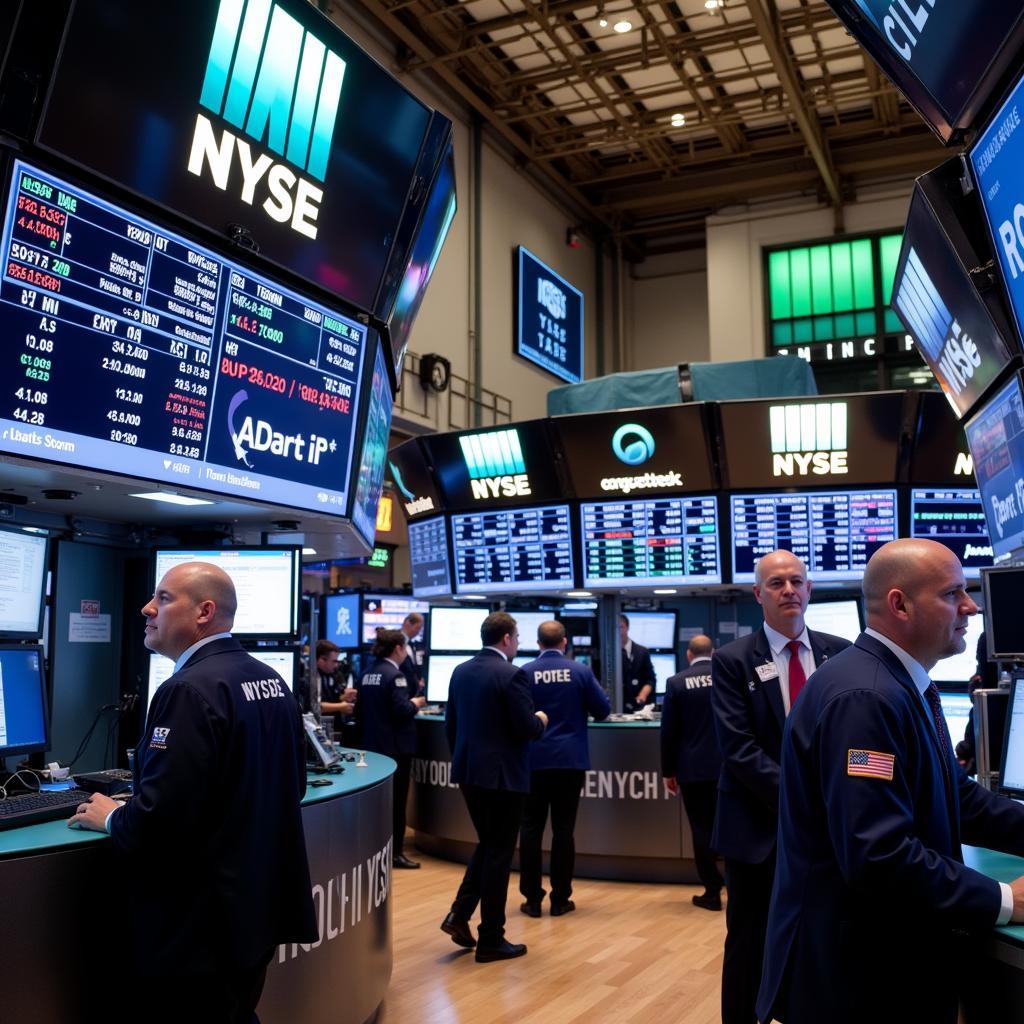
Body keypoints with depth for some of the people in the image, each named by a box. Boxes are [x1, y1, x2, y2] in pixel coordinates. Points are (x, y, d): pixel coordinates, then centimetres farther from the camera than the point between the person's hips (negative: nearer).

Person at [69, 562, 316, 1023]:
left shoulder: (190, 690, -22)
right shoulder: (272, 680, 7)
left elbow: (160, 817, -27)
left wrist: (111, 817, -5)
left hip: (201, 924, -9)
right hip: (260, 902, 9)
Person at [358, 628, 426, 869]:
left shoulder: (367, 675, 8)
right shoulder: (394, 675, -18)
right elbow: (403, 711, -25)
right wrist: (416, 703, -5)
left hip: (373, 744, 8)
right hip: (396, 746, -8)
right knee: (396, 801, 0)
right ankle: (394, 852, 5)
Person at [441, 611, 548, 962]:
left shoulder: (460, 671, 7)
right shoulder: (511, 675, -16)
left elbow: (450, 725, 12)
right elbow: (527, 729, -18)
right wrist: (541, 719, 4)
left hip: (469, 772, 7)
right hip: (502, 775, -7)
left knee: (486, 845, 22)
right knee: (499, 854, 3)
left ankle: (459, 914, 13)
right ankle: (491, 940, 11)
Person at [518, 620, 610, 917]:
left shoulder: (524, 673, -4)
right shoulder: (581, 671, -4)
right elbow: (603, 711, 2)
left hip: (533, 759, 0)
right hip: (570, 758, 0)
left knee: (531, 828, 7)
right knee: (563, 829, 6)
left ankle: (532, 898, 9)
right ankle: (560, 899, 10)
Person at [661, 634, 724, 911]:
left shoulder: (676, 682, -6)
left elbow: (669, 731, -5)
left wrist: (669, 771, 4)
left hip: (693, 768, -2)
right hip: (728, 765, 2)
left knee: (703, 829, 5)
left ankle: (712, 891, 9)